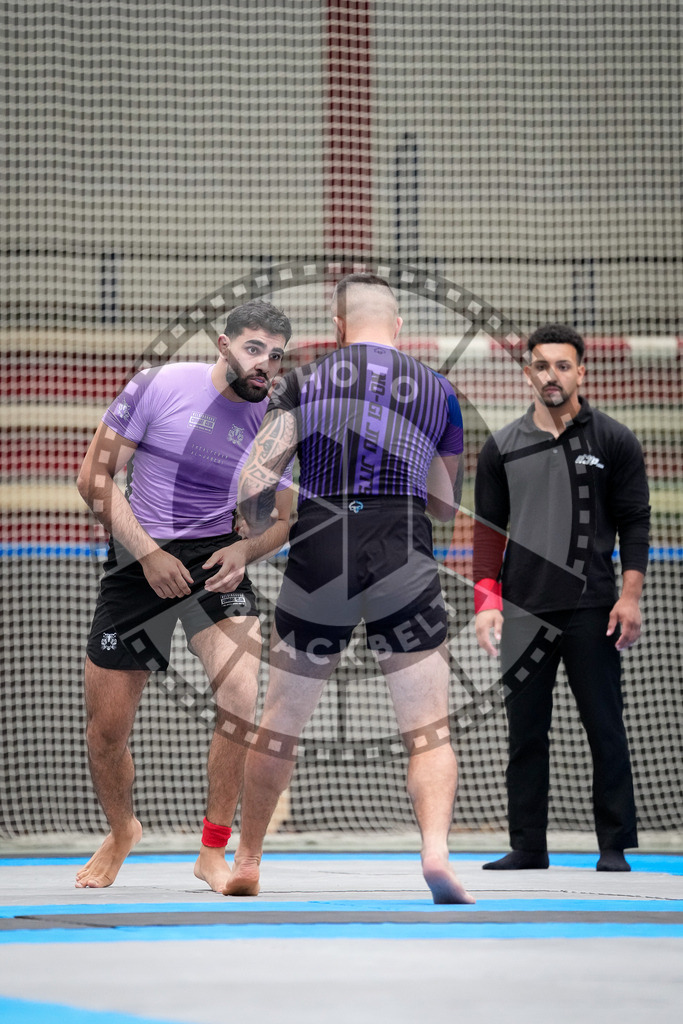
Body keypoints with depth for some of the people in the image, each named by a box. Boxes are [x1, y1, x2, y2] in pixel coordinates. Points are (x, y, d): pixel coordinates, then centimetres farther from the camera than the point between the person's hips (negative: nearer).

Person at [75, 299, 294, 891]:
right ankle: (122, 831, 35)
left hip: (216, 558, 1)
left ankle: (214, 852, -6)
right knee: (107, 728, 3)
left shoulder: (269, 427, 0)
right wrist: (148, 554, -16)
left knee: (241, 698, -23)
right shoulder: (159, 387, -9)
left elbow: (282, 521, 11)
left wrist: (245, 550, -12)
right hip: (137, 562, -1)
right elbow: (96, 476, -8)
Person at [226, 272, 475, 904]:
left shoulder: (304, 384, 9)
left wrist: (257, 541, 20)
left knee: (279, 728, 16)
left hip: (318, 566, 1)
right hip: (404, 568, -1)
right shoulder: (438, 392, 13)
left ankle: (246, 865, 27)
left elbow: (252, 485, 1)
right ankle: (436, 847, -23)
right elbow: (446, 505, 22)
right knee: (430, 732, 1)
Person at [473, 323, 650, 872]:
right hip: (524, 613, 2)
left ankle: (615, 846, 5)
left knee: (605, 728, -1)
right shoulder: (502, 447, 8)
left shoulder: (614, 441, 2)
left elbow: (635, 522, 1)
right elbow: (488, 528, 9)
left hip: (592, 610, -2)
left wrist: (630, 597, -7)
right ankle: (528, 846, 12)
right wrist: (487, 601, -1)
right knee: (526, 732, 5)